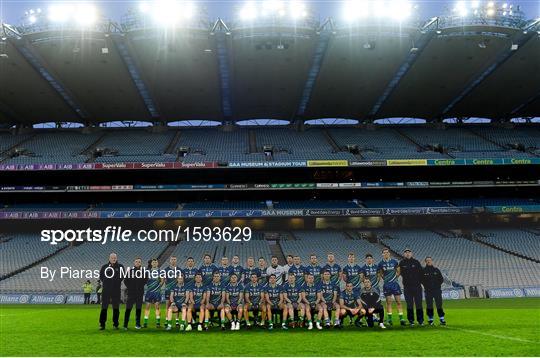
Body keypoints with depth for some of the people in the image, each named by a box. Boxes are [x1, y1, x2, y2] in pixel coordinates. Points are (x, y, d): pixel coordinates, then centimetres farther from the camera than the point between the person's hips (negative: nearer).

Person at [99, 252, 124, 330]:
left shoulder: (120, 266, 3)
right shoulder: (104, 266, 7)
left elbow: (122, 277, 1)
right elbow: (101, 276, 10)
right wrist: (105, 282, -1)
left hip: (116, 290, -1)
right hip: (106, 290, 1)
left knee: (116, 307, 5)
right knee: (104, 307, 1)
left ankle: (115, 324, 13)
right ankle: (102, 324, 7)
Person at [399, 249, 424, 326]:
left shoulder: (416, 262, 3)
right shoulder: (402, 263, 2)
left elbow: (421, 273, 6)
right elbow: (401, 273, 8)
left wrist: (419, 281, -1)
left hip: (417, 286, 0)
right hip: (407, 287, 0)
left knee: (419, 304, 1)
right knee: (409, 305, 4)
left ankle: (420, 320, 9)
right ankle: (411, 320, 11)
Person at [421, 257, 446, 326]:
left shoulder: (436, 270, 9)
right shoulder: (423, 270, 3)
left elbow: (441, 279, 11)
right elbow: (421, 280, 5)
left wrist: (437, 285, -2)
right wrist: (426, 286, -5)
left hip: (437, 290, 1)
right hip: (428, 291, -1)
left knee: (439, 305, -2)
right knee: (429, 306, 1)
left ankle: (442, 319, 4)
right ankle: (430, 320, 8)